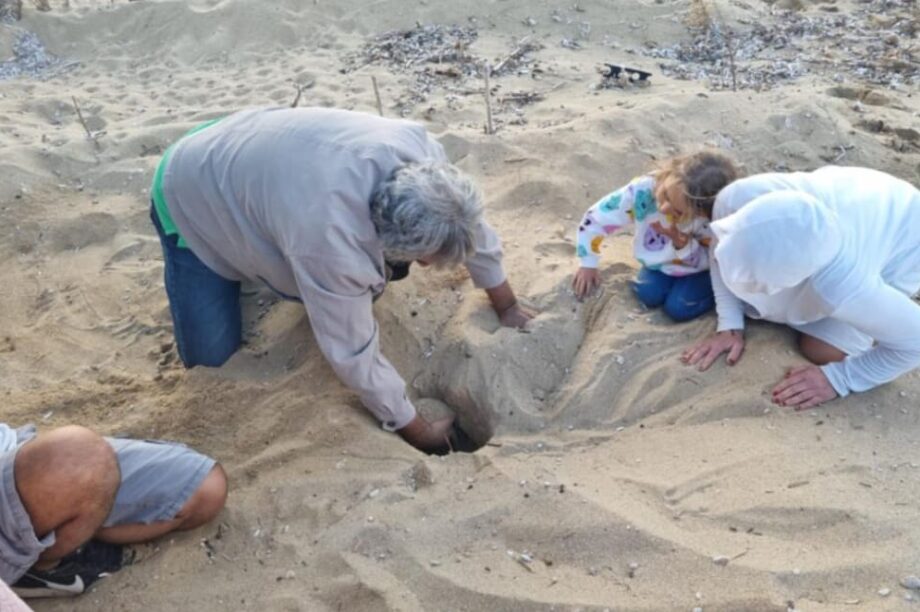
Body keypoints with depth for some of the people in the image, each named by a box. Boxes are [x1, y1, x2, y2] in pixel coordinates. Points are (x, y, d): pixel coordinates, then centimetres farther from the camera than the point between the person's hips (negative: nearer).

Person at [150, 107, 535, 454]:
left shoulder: (416, 146, -26)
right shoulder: (332, 241, -44)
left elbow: (469, 225, -8)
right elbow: (354, 357, -31)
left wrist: (508, 308, 2)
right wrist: (420, 434, -19)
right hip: (192, 198, -5)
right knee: (212, 357, -8)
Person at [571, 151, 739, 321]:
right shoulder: (643, 190, -37)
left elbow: (711, 263, -21)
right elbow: (596, 217, -23)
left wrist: (685, 246, -42)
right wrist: (588, 264, -12)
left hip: (701, 268, -3)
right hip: (662, 258, 3)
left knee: (679, 308, -18)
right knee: (649, 294, -16)